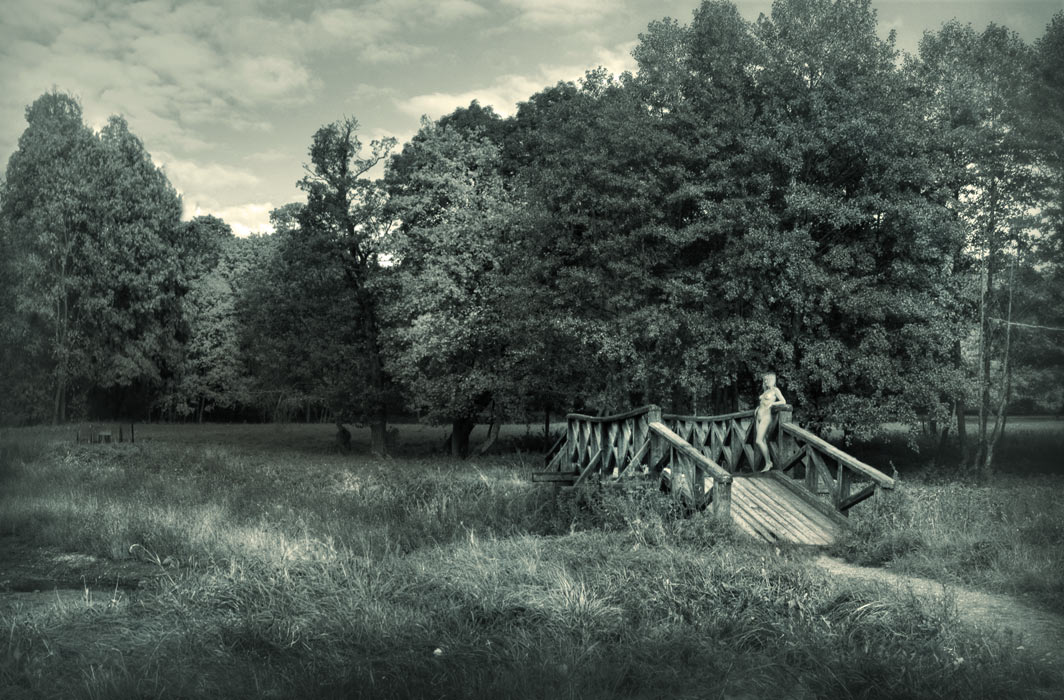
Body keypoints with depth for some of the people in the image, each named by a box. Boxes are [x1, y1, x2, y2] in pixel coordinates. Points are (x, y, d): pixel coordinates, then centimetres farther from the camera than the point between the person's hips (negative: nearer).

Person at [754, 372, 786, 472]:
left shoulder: (775, 390, 0)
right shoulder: (764, 390, 20)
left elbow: (783, 401, -8)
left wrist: (772, 403, -14)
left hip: (766, 416, -8)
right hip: (758, 416, 8)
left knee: (759, 441, -17)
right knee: (756, 441, 2)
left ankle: (768, 463, -6)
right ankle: (767, 463, 9)